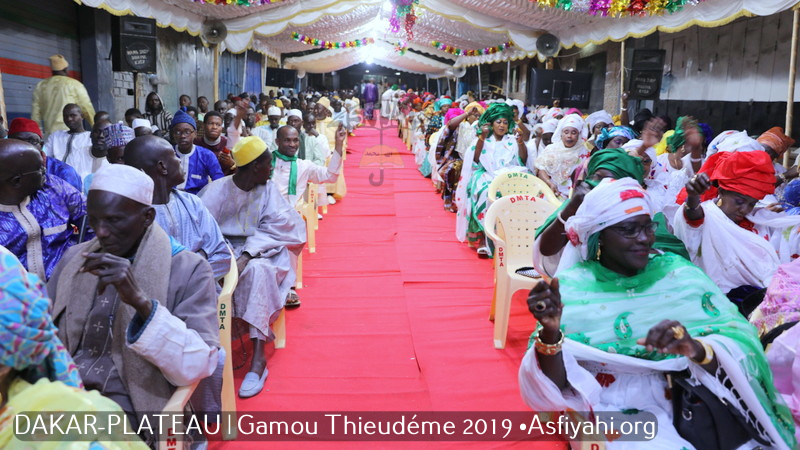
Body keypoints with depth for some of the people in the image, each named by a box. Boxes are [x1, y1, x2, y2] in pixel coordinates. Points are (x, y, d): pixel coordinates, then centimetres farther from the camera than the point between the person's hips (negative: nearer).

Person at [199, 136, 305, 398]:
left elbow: (274, 227, -7)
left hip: (258, 250, 1)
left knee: (257, 270, -33)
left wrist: (246, 256, -23)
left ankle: (258, 356, -34)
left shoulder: (268, 189, 4)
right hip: (224, 249, 0)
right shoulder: (218, 190, -4)